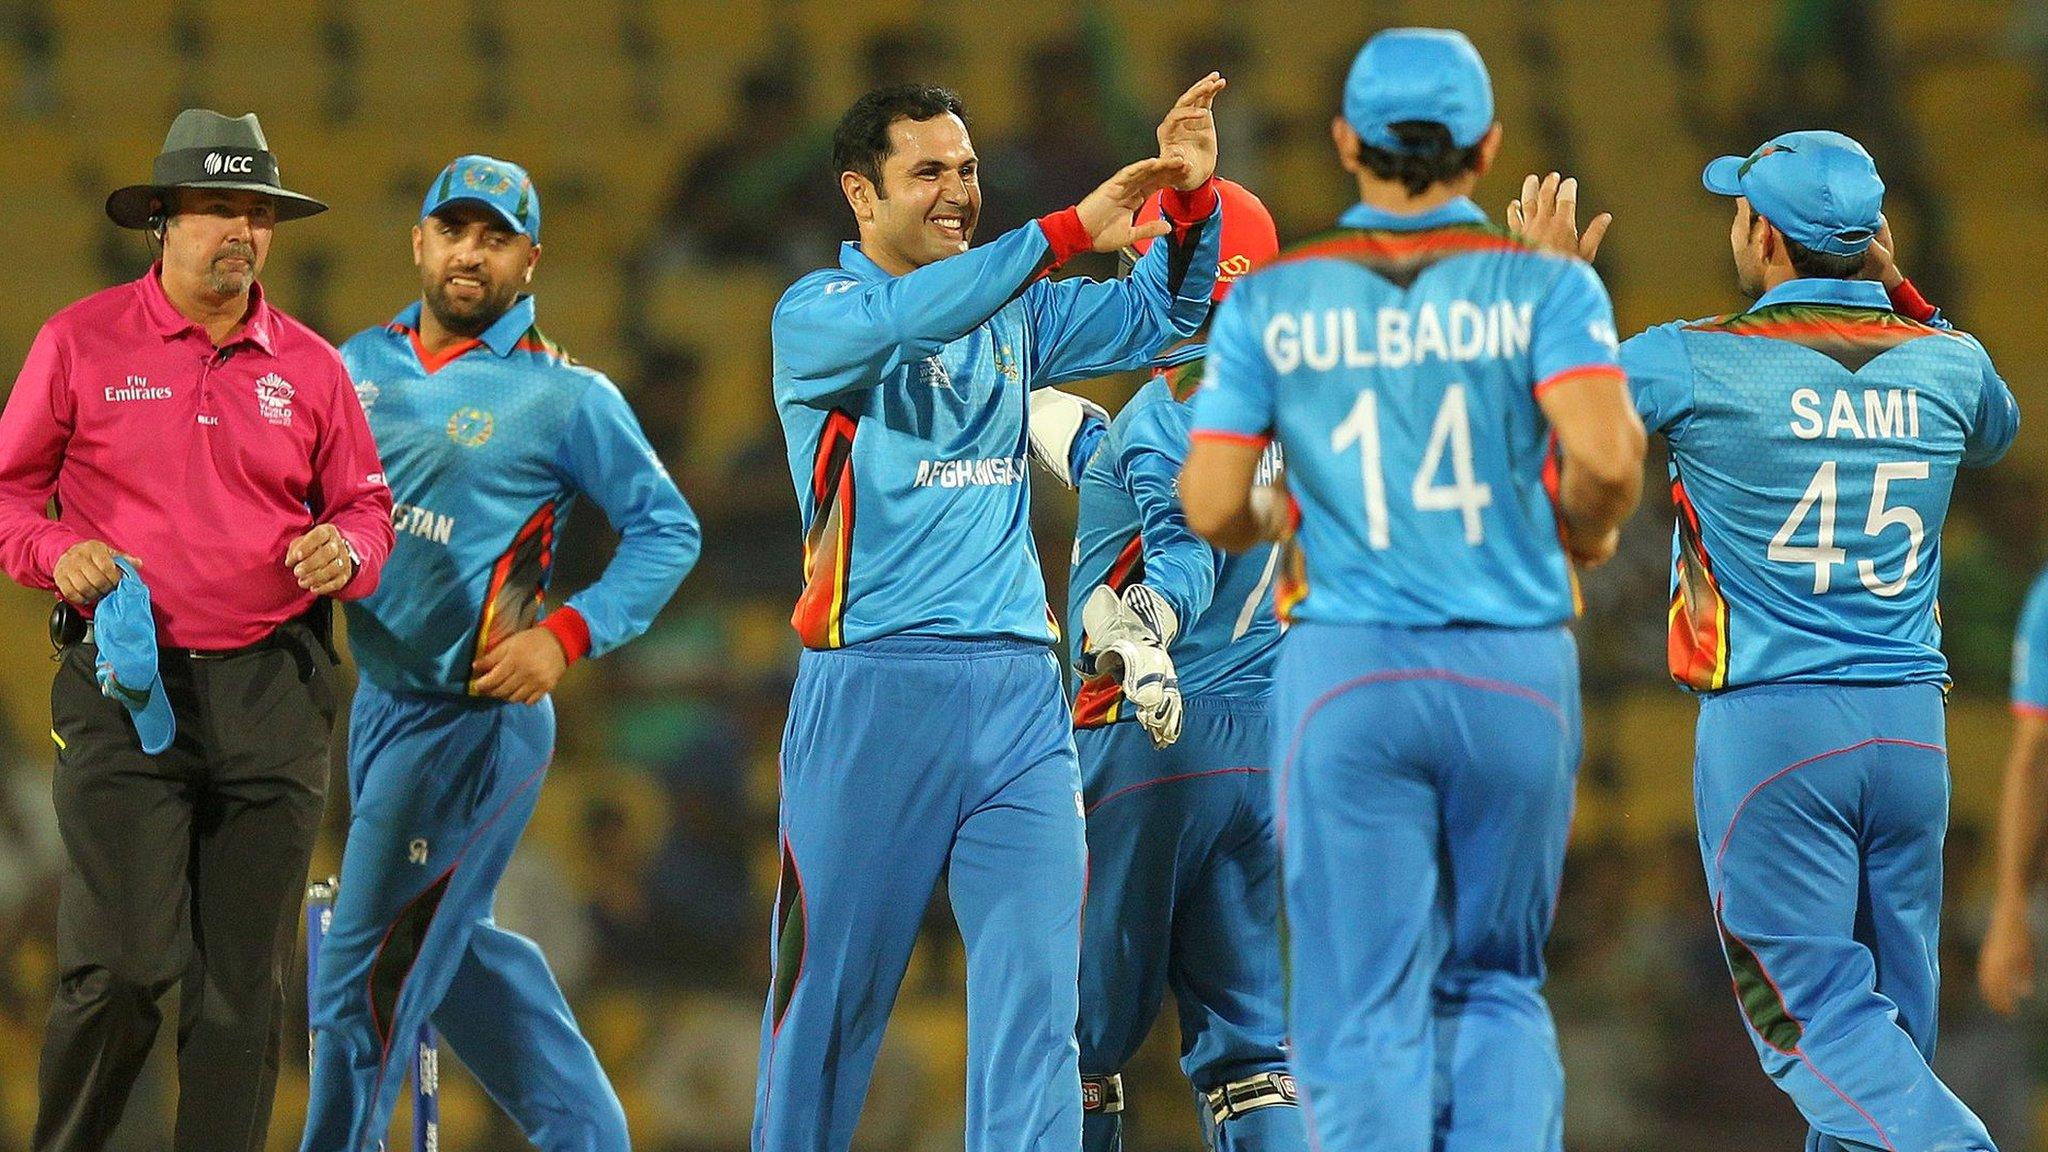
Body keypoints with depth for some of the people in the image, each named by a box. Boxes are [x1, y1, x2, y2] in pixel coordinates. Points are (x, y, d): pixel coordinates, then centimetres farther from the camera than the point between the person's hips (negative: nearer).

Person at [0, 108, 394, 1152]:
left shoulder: (308, 366, 10)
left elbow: (366, 505, 18)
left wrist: (348, 550, -4)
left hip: (272, 694, 3)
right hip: (126, 684, -3)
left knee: (244, 980, 3)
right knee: (123, 965, -12)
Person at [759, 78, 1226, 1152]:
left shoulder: (1014, 310, 15)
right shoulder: (814, 314, -2)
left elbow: (1153, 319, 17)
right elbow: (903, 319, -23)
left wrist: (1187, 198, -1)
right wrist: (1068, 231, -29)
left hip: (1017, 696, 4)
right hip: (871, 690, -4)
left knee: (1034, 985, -4)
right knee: (829, 991, 2)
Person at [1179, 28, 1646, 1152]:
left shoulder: (1272, 300, 3)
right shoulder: (1544, 283, -1)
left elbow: (1209, 510, 0)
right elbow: (1606, 457, -16)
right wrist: (1586, 534, 5)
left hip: (1346, 678, 0)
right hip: (1518, 676, 1)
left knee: (1365, 1009, 3)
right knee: (1495, 984, 16)